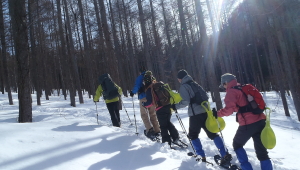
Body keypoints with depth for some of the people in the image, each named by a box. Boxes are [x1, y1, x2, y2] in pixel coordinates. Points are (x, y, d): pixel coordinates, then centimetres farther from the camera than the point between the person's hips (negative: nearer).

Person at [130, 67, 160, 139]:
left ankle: (149, 129, -14)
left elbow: (137, 87, -12)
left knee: (144, 114, 2)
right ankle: (157, 130, 10)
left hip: (143, 97, -5)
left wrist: (132, 92, 5)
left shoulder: (140, 78, -3)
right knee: (153, 114, 13)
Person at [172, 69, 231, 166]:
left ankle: (201, 156, 10)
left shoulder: (183, 86, -4)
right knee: (212, 133, 8)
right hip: (205, 111, 7)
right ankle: (225, 155, 2)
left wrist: (176, 106, -1)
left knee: (193, 135, 12)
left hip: (195, 114, -7)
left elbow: (186, 101, -14)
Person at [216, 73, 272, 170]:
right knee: (261, 150, 12)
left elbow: (229, 109, -16)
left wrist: (218, 114, -3)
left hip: (248, 124, -7)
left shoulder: (231, 91, -5)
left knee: (237, 144, 17)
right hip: (260, 121, 7)